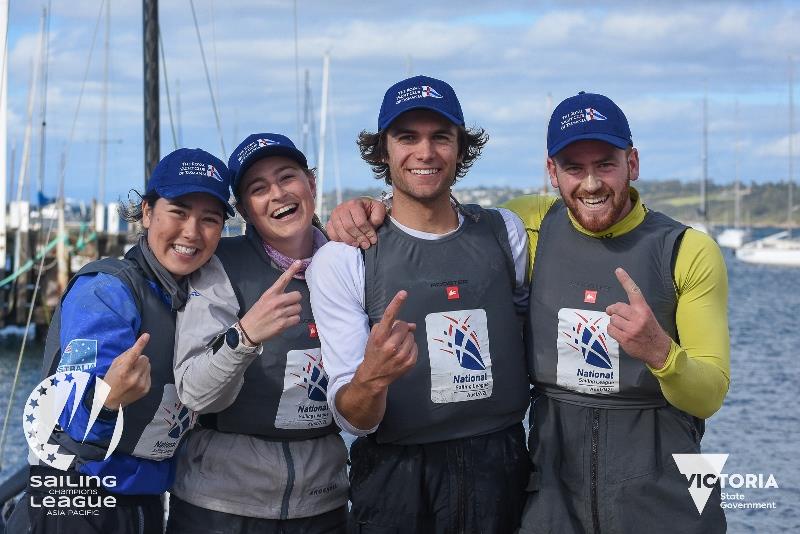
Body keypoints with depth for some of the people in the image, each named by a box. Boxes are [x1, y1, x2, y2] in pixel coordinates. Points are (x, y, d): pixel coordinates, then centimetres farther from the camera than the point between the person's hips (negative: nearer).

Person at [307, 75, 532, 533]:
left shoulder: (505, 232, 1)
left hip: (502, 474, 3)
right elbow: (352, 420, -12)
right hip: (395, 482, -2)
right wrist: (370, 378, -33)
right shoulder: (342, 260, -8)